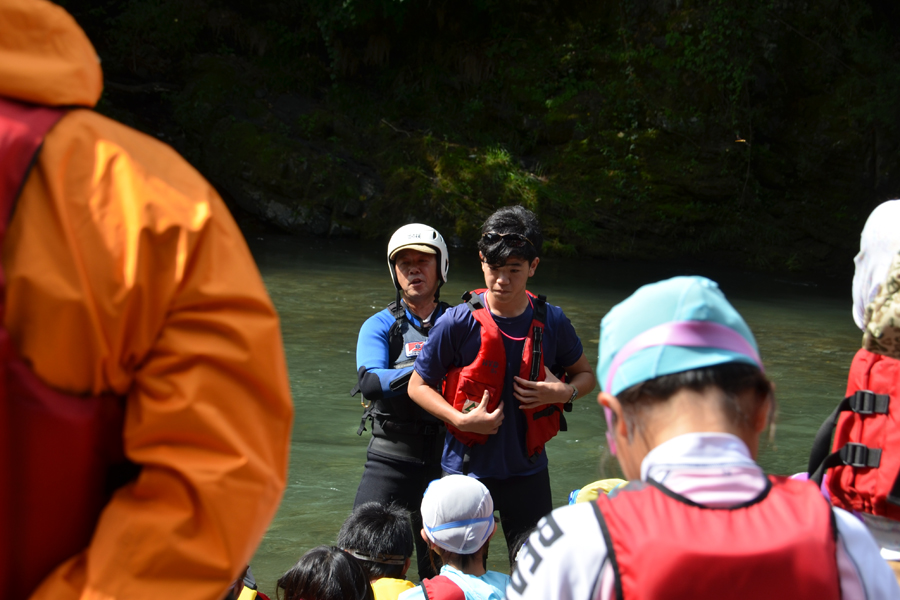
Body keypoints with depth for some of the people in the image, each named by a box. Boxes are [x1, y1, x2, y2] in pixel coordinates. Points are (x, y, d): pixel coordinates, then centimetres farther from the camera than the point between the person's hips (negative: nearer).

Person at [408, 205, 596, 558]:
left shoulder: (551, 322, -4)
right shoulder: (458, 324, -11)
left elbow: (585, 375, 12)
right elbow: (418, 386, -2)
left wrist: (564, 392, -10)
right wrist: (463, 420, -16)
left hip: (527, 471, 2)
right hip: (468, 468, -2)